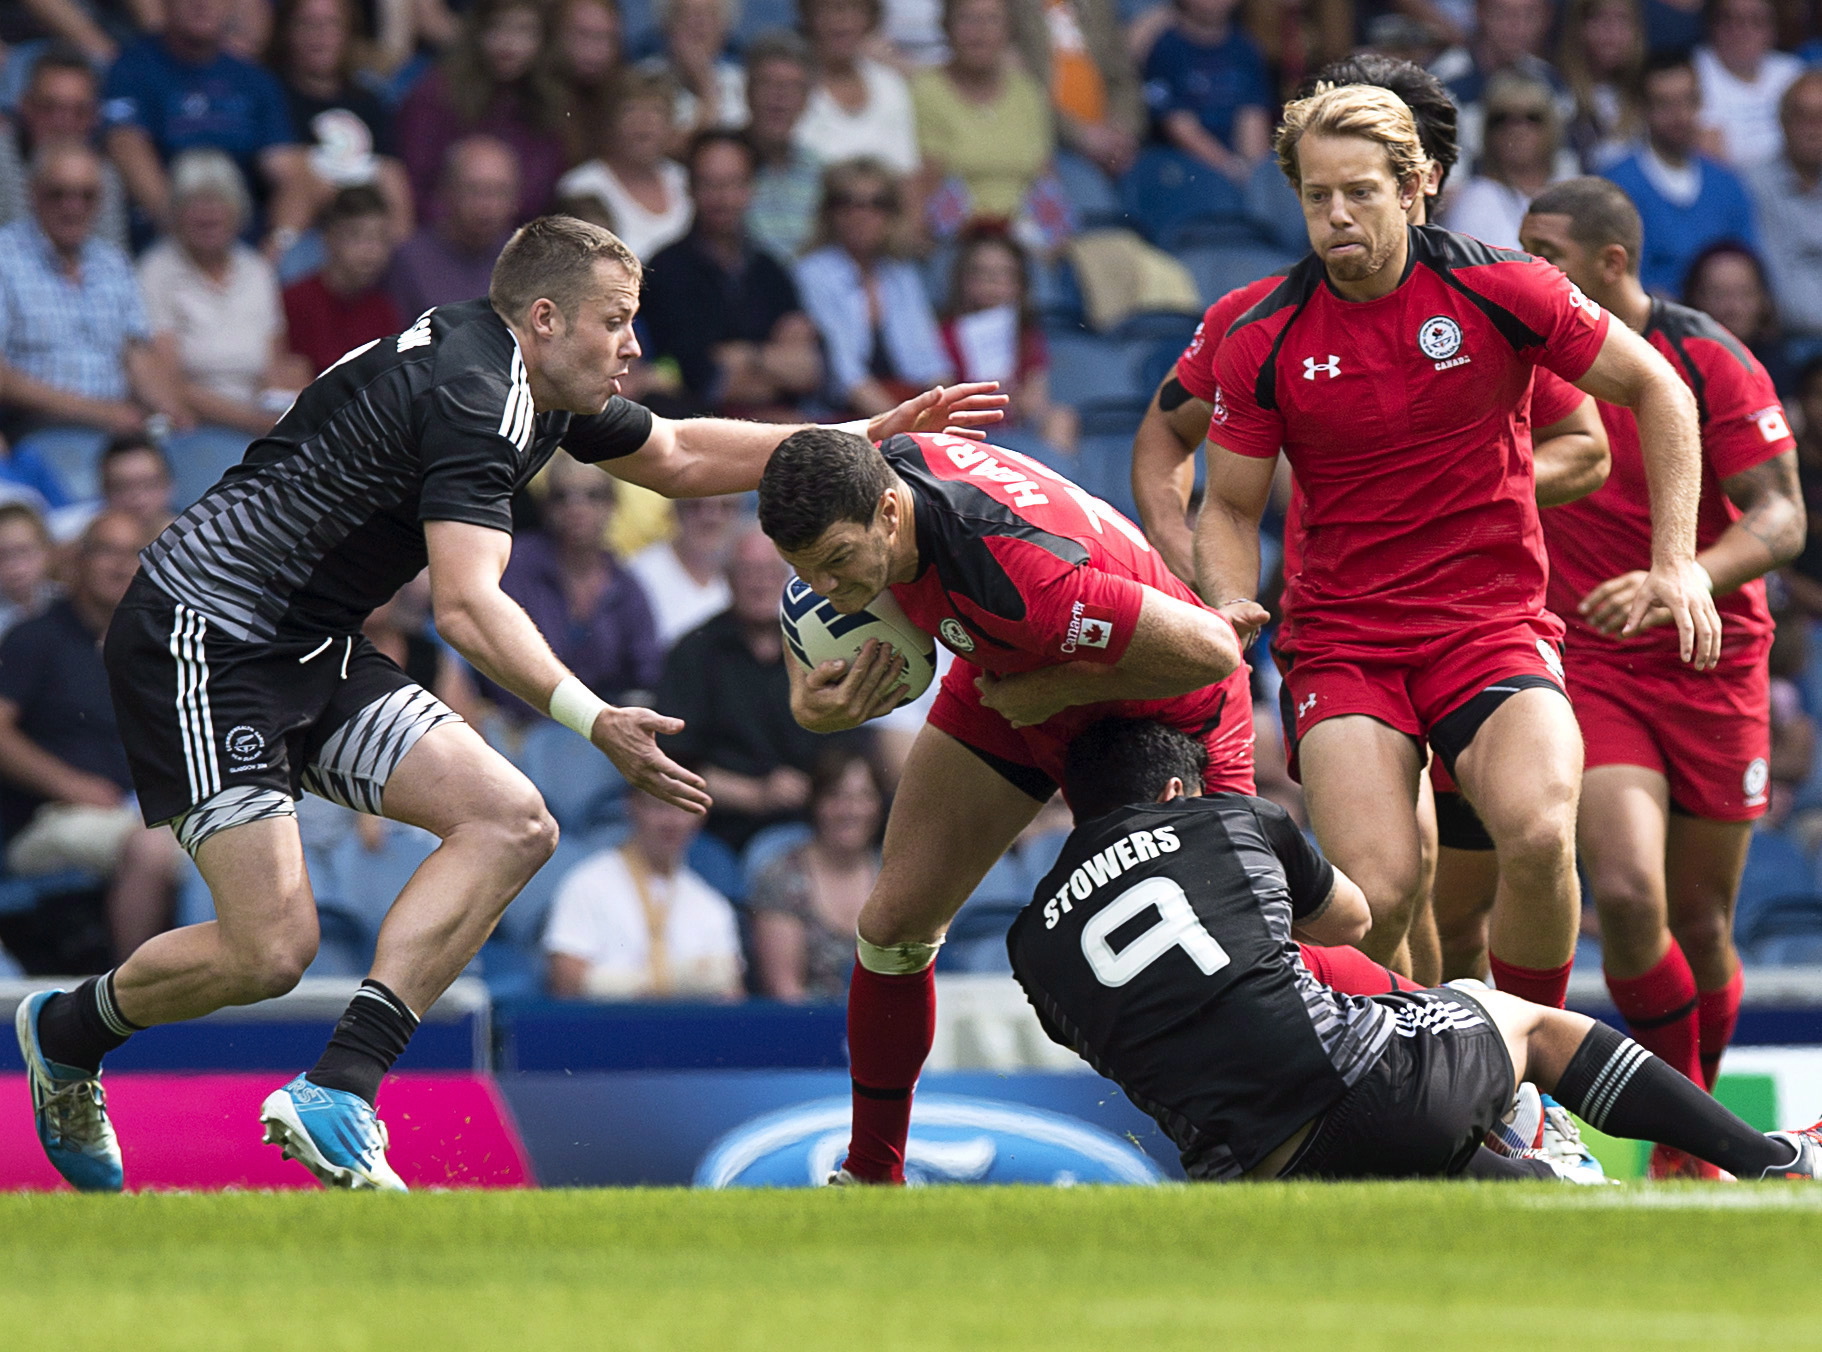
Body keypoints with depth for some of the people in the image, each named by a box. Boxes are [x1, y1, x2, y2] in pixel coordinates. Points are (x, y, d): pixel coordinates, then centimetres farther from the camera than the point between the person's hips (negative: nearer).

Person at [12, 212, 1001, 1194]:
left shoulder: (539, 388, 10)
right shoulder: (472, 395, -21)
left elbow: (678, 456, 27)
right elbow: (466, 606, -32)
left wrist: (866, 437, 22)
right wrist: (592, 720, -42)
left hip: (313, 653, 10)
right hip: (202, 640, -10)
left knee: (511, 825, -8)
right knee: (271, 950, -17)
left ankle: (333, 1094, -14)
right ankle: (67, 1031, 13)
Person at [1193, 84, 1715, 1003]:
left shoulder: (1501, 291, -6)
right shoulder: (1262, 344, -2)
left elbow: (1655, 391, 5)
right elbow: (1230, 508, 9)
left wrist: (1676, 562, -1)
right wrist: (1232, 606, -12)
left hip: (1495, 623, 0)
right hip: (1339, 642, 1)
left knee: (1539, 839, -28)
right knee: (1376, 892, -21)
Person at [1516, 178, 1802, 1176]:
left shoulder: (1710, 362, -8)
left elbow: (1780, 521, -14)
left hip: (1711, 663, -1)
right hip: (1589, 663, 1)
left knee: (1700, 925, 5)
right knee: (1626, 896, -20)